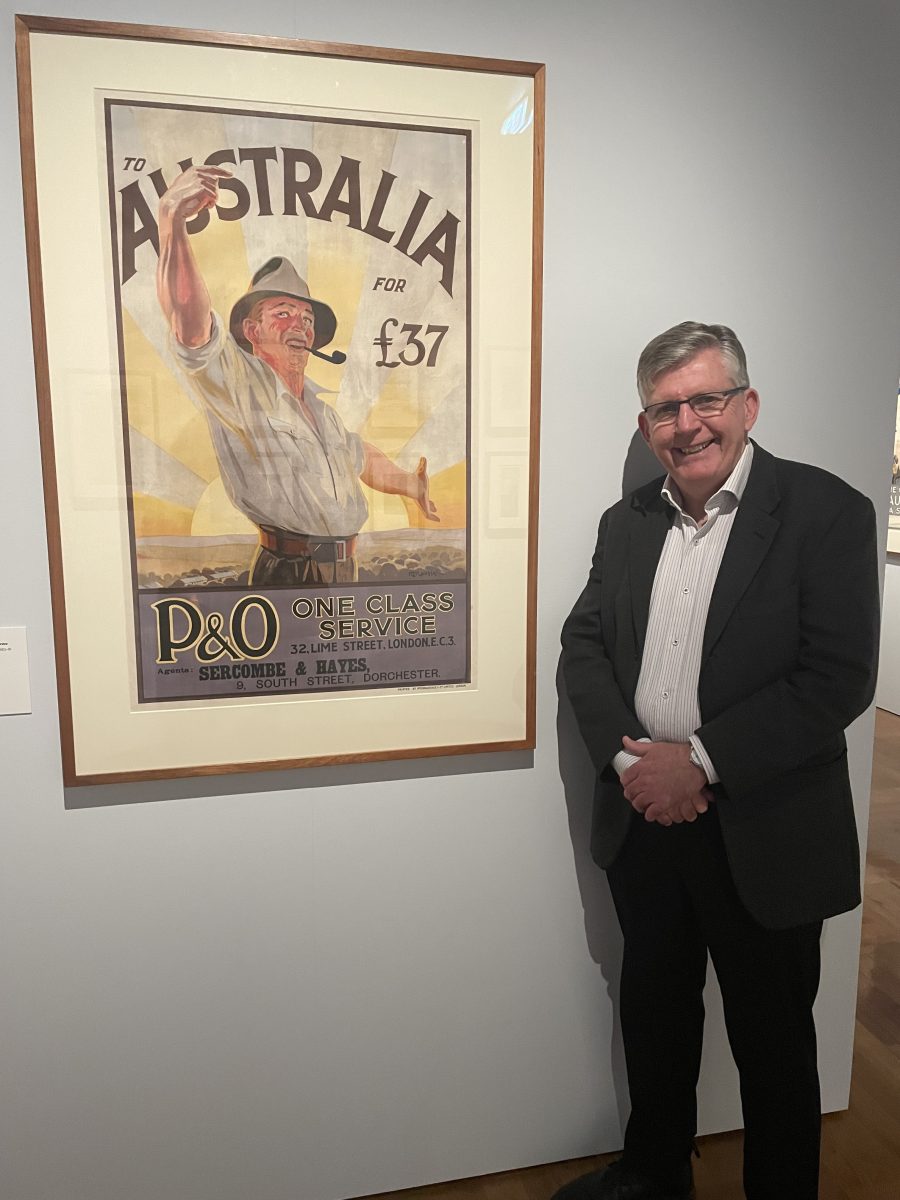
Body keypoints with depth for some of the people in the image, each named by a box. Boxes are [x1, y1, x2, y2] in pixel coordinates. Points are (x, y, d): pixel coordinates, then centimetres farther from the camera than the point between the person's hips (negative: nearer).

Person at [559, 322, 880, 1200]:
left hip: (762, 832, -5)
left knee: (772, 1039, 15)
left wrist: (700, 760, -20)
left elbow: (839, 677, -18)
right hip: (643, 817, 5)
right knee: (653, 1006, 24)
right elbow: (584, 644, 3)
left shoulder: (825, 511, -12)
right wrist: (627, 757, -12)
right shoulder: (627, 521, 6)